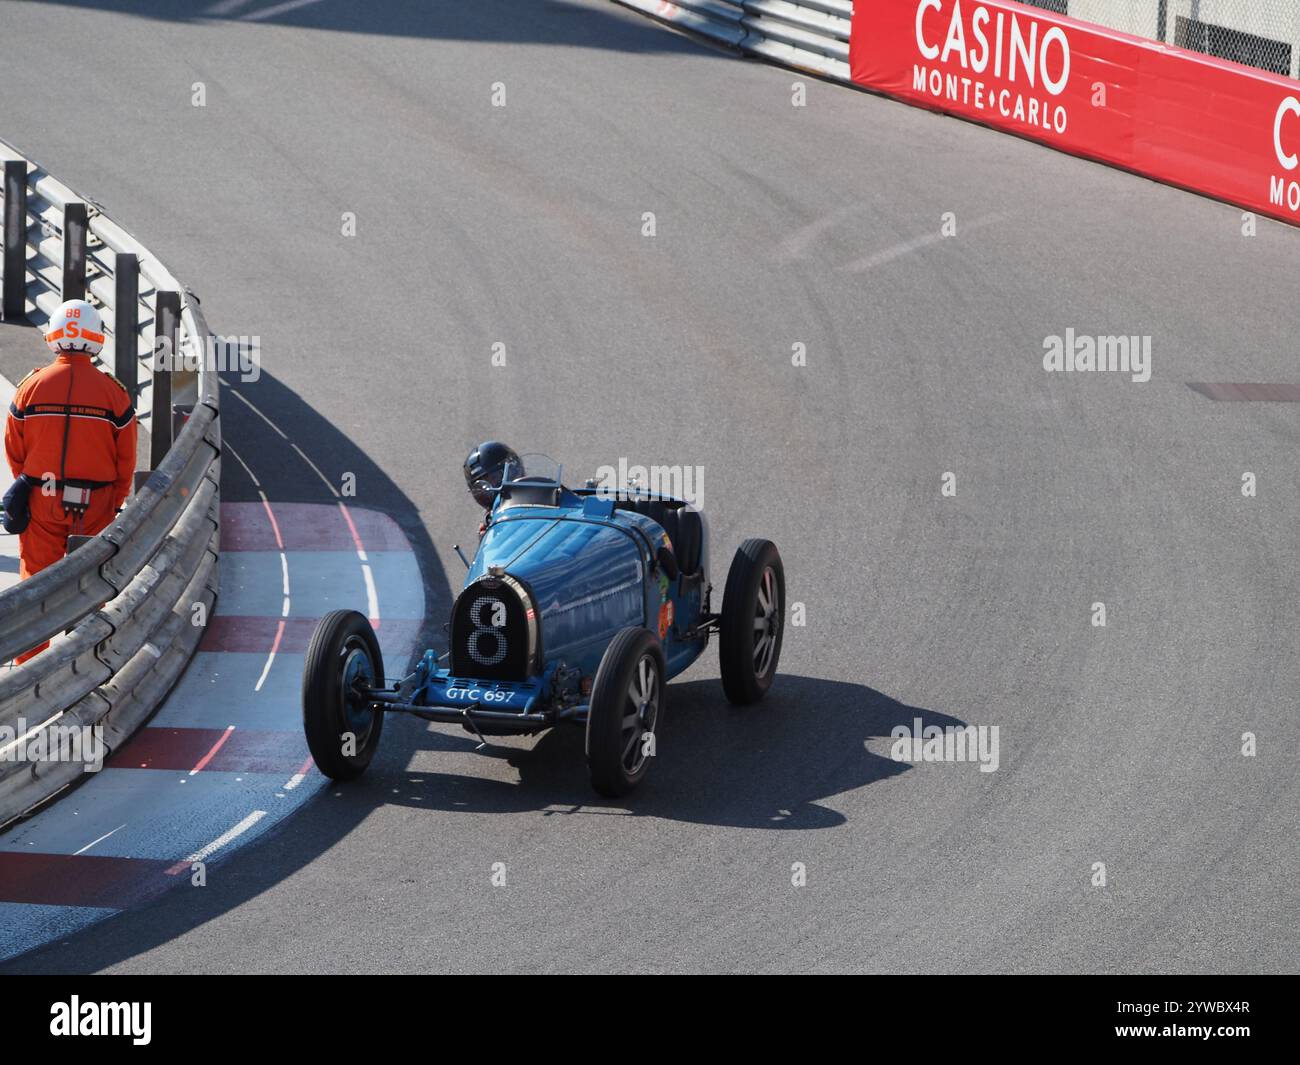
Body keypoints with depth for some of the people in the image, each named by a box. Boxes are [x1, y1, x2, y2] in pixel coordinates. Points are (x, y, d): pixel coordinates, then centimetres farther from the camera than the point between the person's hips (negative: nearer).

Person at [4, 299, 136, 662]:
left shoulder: (31, 387, -5)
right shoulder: (113, 391, -7)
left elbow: (14, 449, 4)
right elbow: (126, 458, -1)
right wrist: (114, 502, 13)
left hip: (40, 500, 1)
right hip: (95, 504, -1)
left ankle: (30, 660, 11)